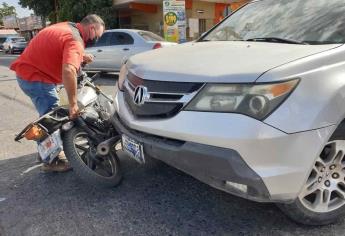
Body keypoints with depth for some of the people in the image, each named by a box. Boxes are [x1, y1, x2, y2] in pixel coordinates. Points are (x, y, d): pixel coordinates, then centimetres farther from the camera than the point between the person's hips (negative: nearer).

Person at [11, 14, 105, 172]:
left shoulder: (67, 27, 7)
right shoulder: (75, 41, -23)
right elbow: (68, 71, -39)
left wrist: (81, 57, 2)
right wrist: (73, 103, -36)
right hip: (36, 78, -10)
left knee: (50, 116, 20)